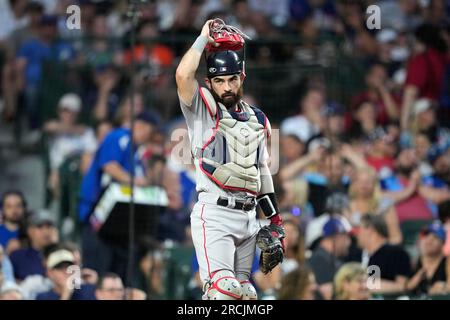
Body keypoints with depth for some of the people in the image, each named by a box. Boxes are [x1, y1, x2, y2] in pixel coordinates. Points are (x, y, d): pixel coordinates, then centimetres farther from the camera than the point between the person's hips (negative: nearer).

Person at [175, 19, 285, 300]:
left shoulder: (257, 119, 18)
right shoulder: (203, 110, 0)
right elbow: (183, 75, -19)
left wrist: (275, 218, 20)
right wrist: (204, 38, -6)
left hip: (249, 217, 6)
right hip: (214, 214, -6)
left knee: (243, 291, 5)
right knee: (222, 290, -22)